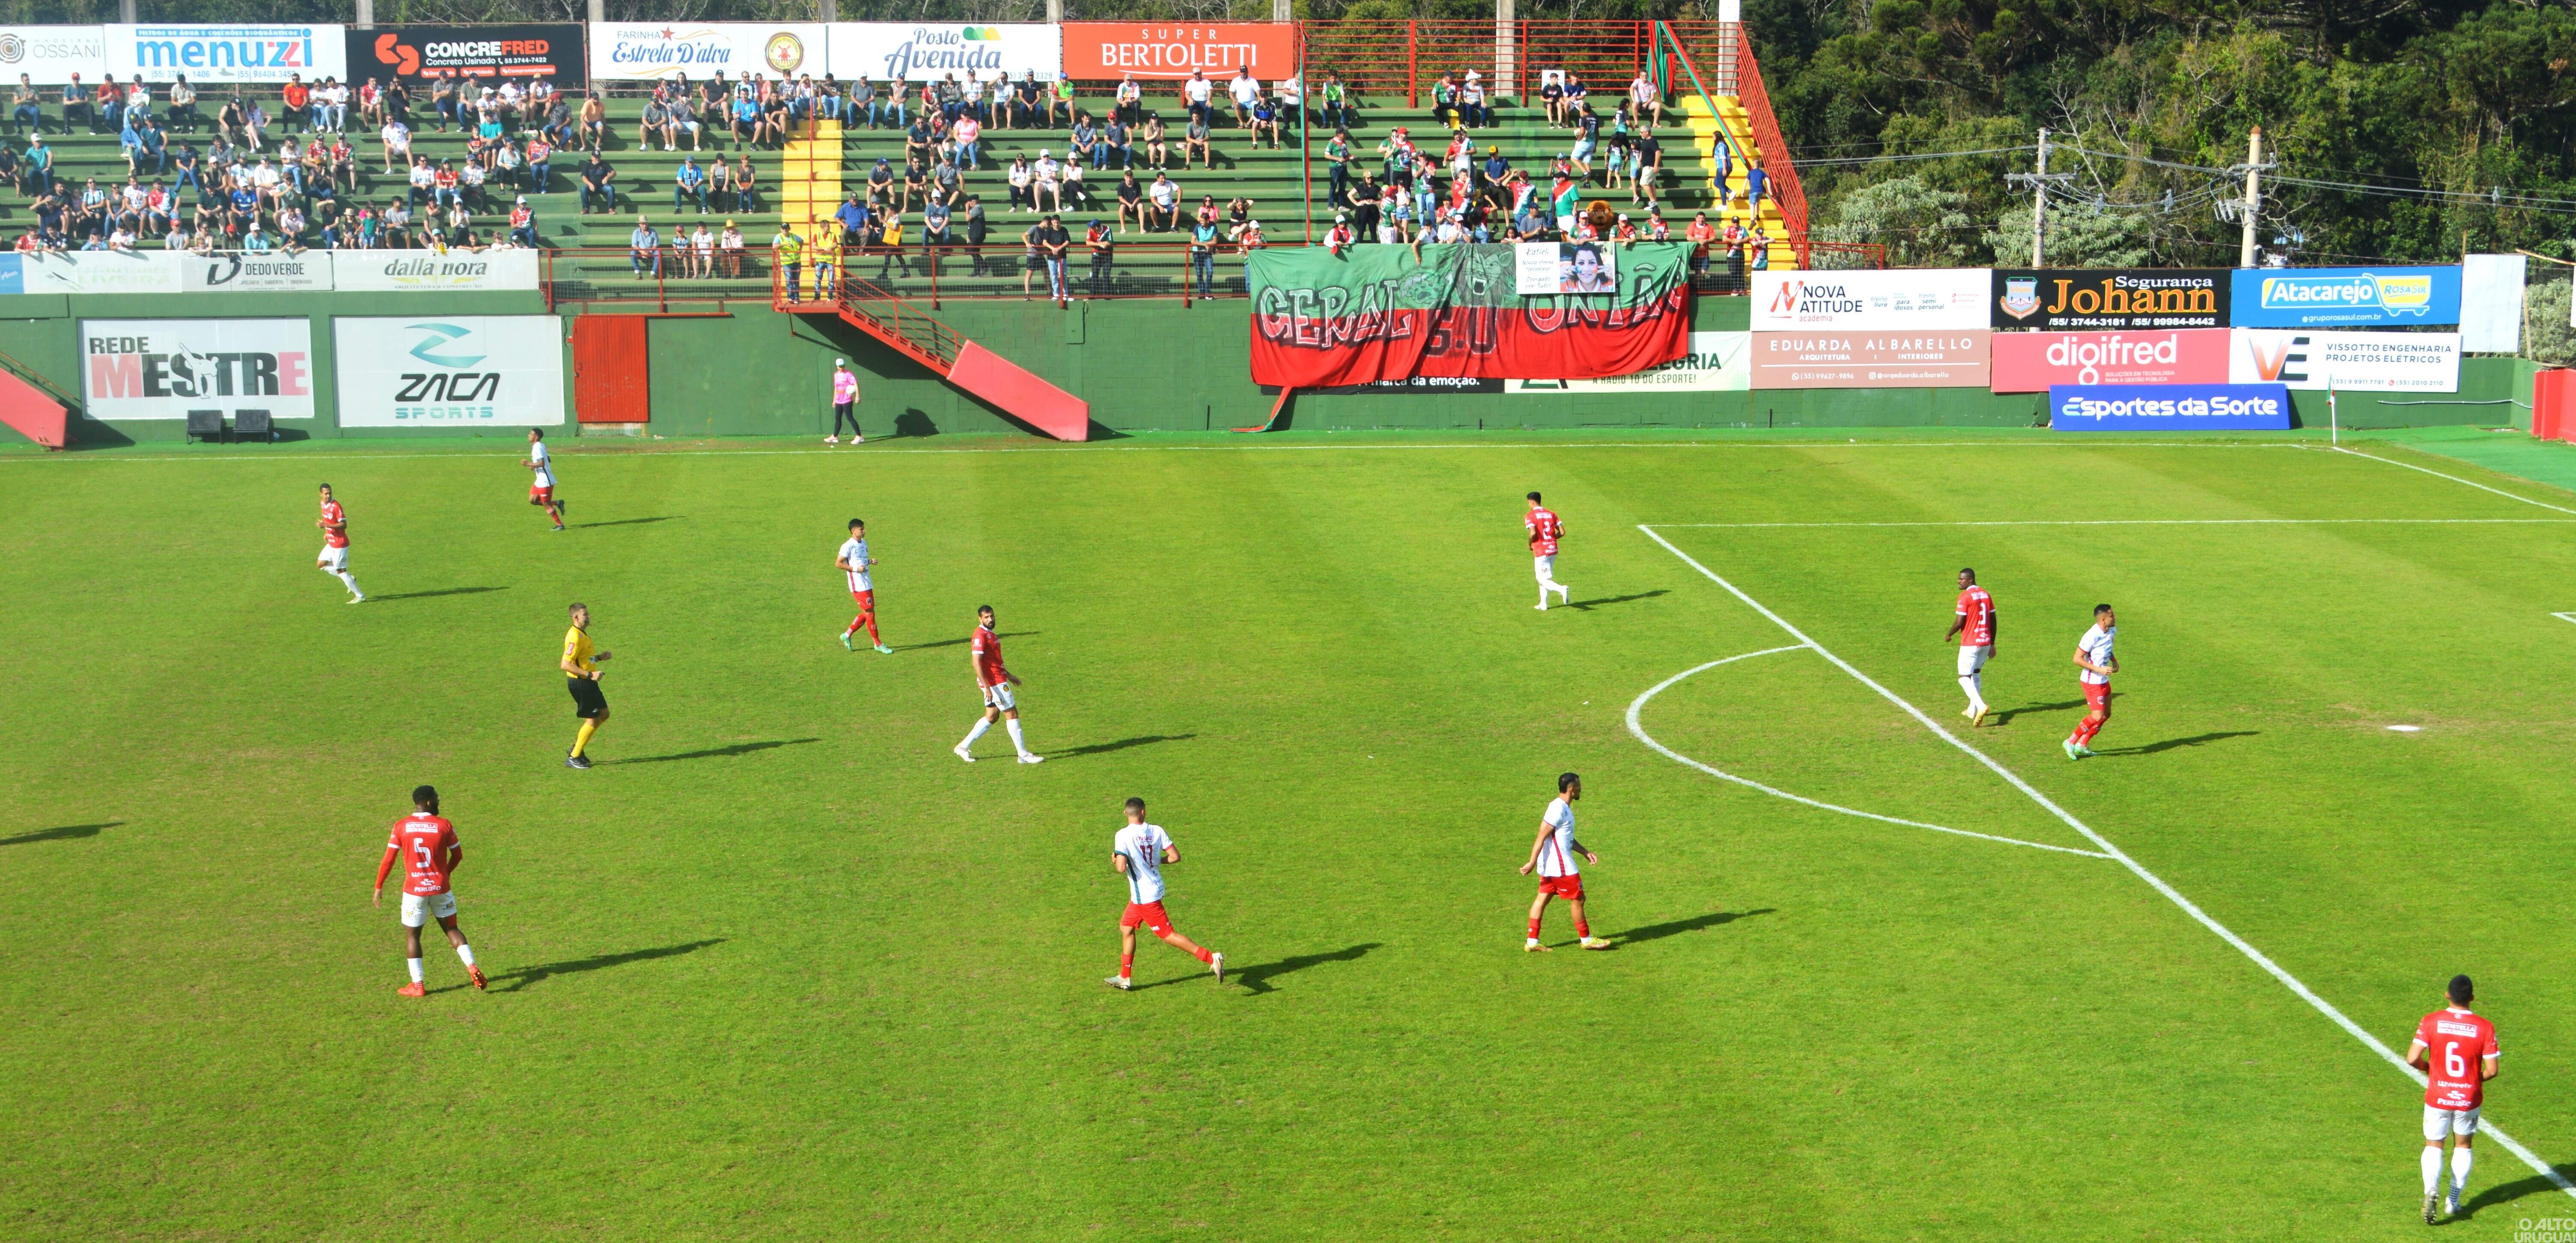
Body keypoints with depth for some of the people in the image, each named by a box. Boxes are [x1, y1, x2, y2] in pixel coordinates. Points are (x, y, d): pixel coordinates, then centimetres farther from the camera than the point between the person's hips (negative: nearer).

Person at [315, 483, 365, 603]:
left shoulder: (336, 506, -21)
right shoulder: (323, 504, 6)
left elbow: (344, 525, -24)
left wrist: (326, 526, -31)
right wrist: (327, 533, 13)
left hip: (340, 544, -9)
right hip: (331, 543, 9)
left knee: (341, 571, -5)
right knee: (321, 564, 12)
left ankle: (360, 596, 3)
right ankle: (350, 579, 18)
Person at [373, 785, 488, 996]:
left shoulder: (401, 826, -5)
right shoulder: (444, 825, -4)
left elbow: (389, 860, -5)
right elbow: (458, 856, 5)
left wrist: (379, 887, 6)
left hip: (414, 890, -1)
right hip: (441, 888, 1)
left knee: (412, 935, 11)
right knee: (451, 928, 16)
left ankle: (418, 985, 10)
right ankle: (472, 967, -1)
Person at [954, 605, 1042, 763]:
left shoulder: (989, 633, 14)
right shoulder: (981, 635, -17)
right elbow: (976, 663, -23)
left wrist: (1009, 675, 28)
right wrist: (987, 687, -26)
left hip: (998, 679, 10)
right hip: (994, 683, -10)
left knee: (991, 717, 14)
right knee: (1012, 714, -4)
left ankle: (964, 747, 18)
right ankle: (1024, 755, 1)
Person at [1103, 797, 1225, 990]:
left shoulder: (1123, 836, -19)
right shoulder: (1156, 831, -2)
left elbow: (1121, 868, -26)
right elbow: (1175, 856, -3)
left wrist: (1115, 861, -3)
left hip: (1144, 895, -8)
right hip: (1155, 888, 8)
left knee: (1168, 935, -3)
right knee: (1126, 928, 20)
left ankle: (1211, 958, -11)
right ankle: (1125, 977, 28)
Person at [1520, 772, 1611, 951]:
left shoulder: (1564, 808, 13)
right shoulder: (1558, 809, -20)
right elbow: (1542, 837, -22)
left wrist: (1585, 852, 20)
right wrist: (1532, 863, -23)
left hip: (1550, 867, 10)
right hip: (1561, 867, -10)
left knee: (1542, 899, 8)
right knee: (1578, 899, 2)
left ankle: (1532, 942, 10)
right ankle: (1586, 939, 15)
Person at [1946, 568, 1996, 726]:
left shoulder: (1965, 597, -13)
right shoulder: (1986, 595, 10)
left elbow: (1959, 623, -15)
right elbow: (1993, 620, 13)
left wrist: (1948, 635, 4)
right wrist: (1992, 644, 19)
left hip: (1970, 644, -8)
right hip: (1986, 642, 8)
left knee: (1964, 678, -5)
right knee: (1976, 673, 22)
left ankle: (1981, 706, -25)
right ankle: (1972, 710, 25)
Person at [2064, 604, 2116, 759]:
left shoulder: (2112, 631, 2)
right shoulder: (2092, 636, -25)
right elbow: (2077, 659, -22)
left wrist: (2114, 661, 5)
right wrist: (2099, 670, -25)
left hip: (2103, 680, 9)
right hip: (2092, 681, -9)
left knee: (2106, 714, 11)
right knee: (2098, 716, -11)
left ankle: (2082, 745, 21)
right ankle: (2071, 742, 4)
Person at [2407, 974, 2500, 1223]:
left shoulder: (2432, 1021, -12)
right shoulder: (2485, 1027, -12)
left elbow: (2413, 1059, -15)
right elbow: (2492, 1070, -11)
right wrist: (2476, 1079, 11)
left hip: (2437, 1098, 0)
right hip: (2469, 1098, 0)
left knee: (2433, 1145, 13)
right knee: (2463, 1146, 21)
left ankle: (2432, 1191, -13)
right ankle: (2454, 1201, 21)